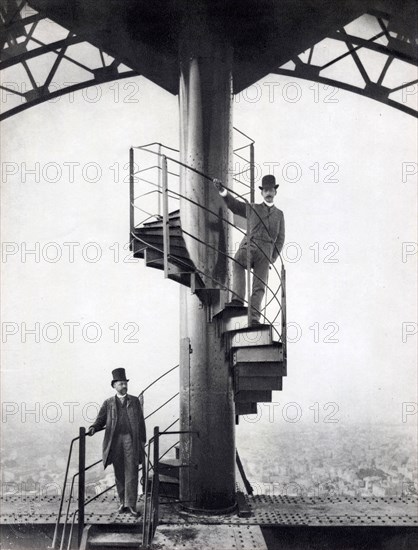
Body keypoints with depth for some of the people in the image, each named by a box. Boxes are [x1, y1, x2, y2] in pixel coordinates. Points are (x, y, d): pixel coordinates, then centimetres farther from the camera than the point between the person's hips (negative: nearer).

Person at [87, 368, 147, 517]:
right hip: (115, 440, 1)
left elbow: (141, 422, 9)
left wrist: (143, 441, 5)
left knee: (131, 472, -6)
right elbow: (100, 420, 5)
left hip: (131, 440, -1)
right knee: (119, 474, 8)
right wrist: (93, 428, -16)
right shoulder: (108, 403, 10)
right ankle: (122, 502, 21)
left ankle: (131, 504, -2)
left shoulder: (135, 401, 10)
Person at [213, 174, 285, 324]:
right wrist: (222, 190, -4)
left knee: (259, 285, -15)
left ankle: (254, 318, -22)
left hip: (265, 252, 1)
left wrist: (272, 259, 5)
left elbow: (280, 239, 18)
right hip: (248, 246, -1)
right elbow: (233, 204, 15)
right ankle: (237, 300, -46)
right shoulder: (252, 209, 23)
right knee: (238, 263, -35)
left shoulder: (279, 214, 24)